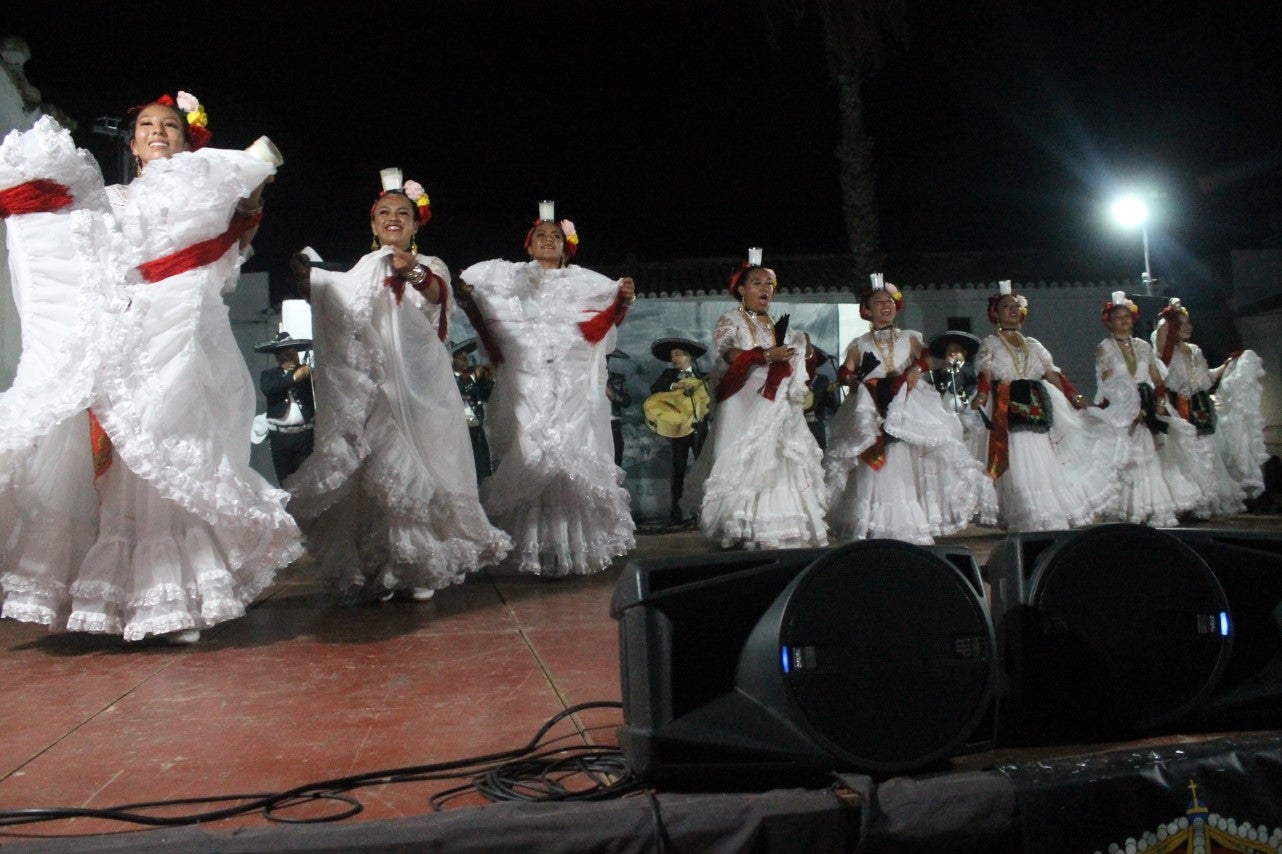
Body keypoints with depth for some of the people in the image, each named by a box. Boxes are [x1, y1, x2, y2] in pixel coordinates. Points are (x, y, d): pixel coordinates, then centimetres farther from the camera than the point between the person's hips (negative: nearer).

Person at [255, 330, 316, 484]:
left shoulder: (308, 372, 6)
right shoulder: (269, 374, 8)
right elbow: (267, 389, -14)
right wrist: (294, 377, -21)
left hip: (305, 434, -1)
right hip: (279, 435, 1)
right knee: (285, 481, 4)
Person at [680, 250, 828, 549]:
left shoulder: (778, 324, 21)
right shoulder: (731, 320, 2)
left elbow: (792, 363, 23)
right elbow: (727, 353, -16)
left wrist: (805, 350, 3)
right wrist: (765, 355, -26)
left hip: (778, 407, 6)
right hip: (744, 407, -5)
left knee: (780, 460, -2)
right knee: (745, 462, -11)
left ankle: (781, 530, -1)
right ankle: (741, 532, -10)